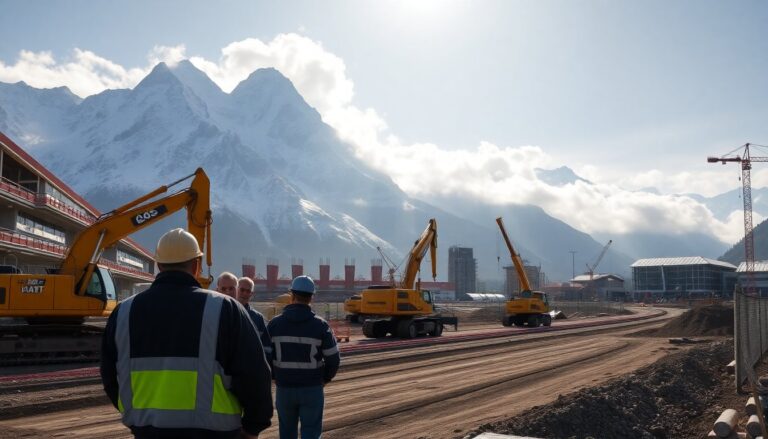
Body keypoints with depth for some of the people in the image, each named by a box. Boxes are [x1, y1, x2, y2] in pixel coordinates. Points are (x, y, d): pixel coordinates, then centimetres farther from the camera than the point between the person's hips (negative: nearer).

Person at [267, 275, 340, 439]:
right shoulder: (320, 325, -8)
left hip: (284, 388, 2)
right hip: (312, 389, -2)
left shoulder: (275, 324, -4)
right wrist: (326, 378, 11)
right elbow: (333, 359, -6)